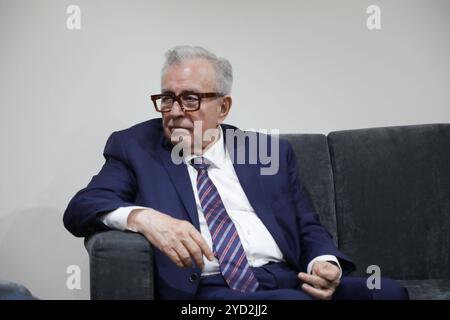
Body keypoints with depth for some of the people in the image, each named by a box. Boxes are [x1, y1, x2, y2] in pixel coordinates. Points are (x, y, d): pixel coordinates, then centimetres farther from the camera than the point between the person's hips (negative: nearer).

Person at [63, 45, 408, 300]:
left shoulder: (271, 151, 17)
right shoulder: (136, 146, 11)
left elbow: (309, 228, 18)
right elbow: (80, 209, -1)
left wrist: (325, 264, -7)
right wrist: (142, 217, -22)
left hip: (291, 279, 4)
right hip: (206, 289, -4)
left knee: (387, 291, -23)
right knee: (295, 301, -35)